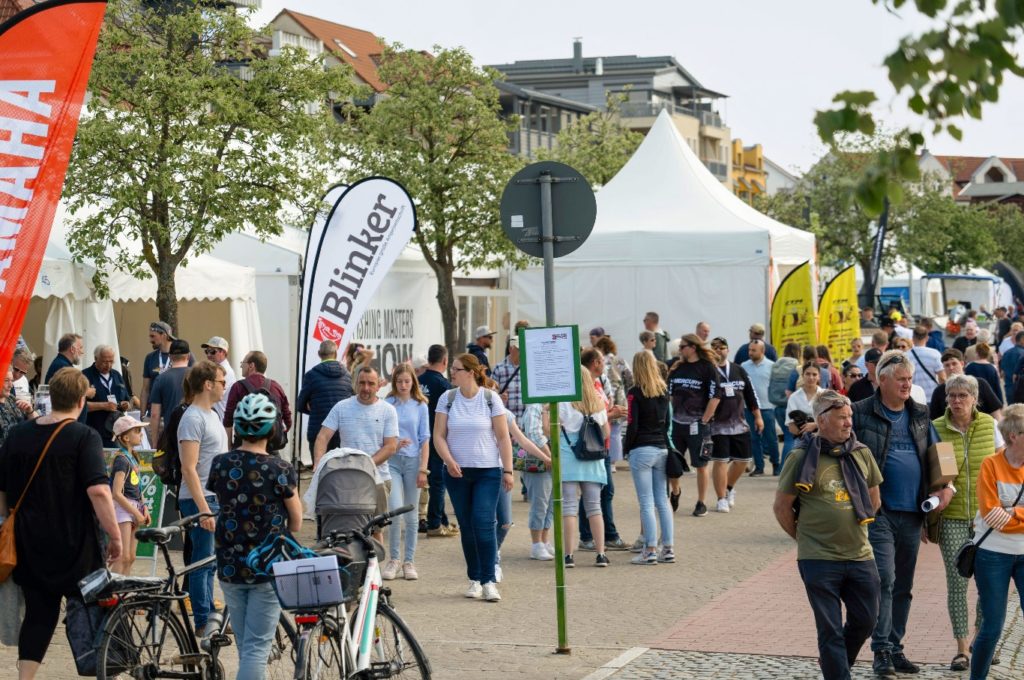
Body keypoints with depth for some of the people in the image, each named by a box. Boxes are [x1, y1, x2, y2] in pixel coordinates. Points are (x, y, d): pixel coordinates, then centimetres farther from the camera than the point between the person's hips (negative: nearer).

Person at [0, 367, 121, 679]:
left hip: (30, 545, 4)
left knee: (38, 615, 9)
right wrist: (114, 535, -15)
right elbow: (98, 491, -22)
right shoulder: (84, 437, -11)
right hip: (75, 546, -4)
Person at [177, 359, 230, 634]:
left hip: (217, 498, 9)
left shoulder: (212, 414, 15)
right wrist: (204, 509, -25)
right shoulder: (193, 419, -16)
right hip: (201, 499, -9)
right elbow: (189, 469, -21)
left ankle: (209, 615, 21)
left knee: (210, 561, 14)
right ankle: (202, 621, 1)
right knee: (203, 562, -4)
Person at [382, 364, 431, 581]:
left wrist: (423, 469, -3)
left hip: (413, 461, 1)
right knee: (395, 512, -12)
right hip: (392, 461, -1)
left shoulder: (420, 406, 5)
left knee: (411, 515, 6)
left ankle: (409, 561, 15)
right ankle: (393, 559, 2)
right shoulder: (387, 405, 2)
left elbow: (425, 440, 3)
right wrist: (394, 443, -13)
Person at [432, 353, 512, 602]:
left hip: (487, 471, -3)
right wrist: (449, 460, -15)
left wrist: (508, 470, -5)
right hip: (457, 471, 3)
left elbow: (503, 437, -1)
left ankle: (489, 581, -12)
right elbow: (438, 436, 2)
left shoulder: (490, 399, -2)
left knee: (484, 523, -13)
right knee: (466, 526, 6)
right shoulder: (447, 399, 4)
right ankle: (474, 579, 15)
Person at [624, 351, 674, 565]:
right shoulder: (664, 391, 8)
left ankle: (650, 550, -4)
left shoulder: (635, 393, -10)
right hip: (662, 449, 6)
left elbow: (633, 425, -11)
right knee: (663, 500, 9)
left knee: (646, 502, -3)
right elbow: (667, 422, 13)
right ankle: (667, 549, 9)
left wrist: (626, 447, 1)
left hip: (641, 450, -6)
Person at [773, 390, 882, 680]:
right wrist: (805, 537, 5)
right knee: (830, 629, 1)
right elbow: (782, 507, -1)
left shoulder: (861, 454, 5)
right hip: (819, 560, -5)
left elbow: (874, 500, 18)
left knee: (865, 619, 12)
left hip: (860, 556, 5)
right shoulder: (802, 457, -8)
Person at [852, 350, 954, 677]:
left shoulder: (920, 416, 12)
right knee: (884, 579, -14)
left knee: (903, 585, 12)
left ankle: (895, 648, 21)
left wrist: (945, 486, 2)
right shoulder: (862, 414, -5)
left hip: (912, 514, 6)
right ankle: (881, 650, -9)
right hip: (879, 512, -6)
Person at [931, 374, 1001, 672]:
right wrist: (930, 514, -2)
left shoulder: (988, 425, 1)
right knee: (956, 582, -3)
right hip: (951, 516, -1)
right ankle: (962, 649, 7)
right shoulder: (936, 429, -3)